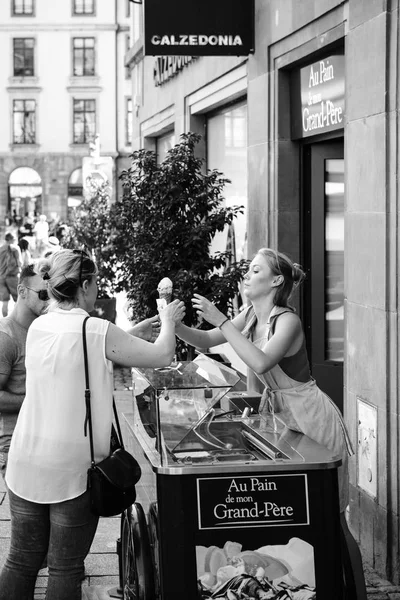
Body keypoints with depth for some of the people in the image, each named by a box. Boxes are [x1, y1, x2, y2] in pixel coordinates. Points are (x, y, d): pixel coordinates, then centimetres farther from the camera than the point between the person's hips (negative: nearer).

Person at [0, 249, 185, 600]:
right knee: (65, 569, 5)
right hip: (73, 466, -5)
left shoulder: (38, 328, 5)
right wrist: (168, 322, 14)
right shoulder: (97, 331, -13)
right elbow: (162, 355, -5)